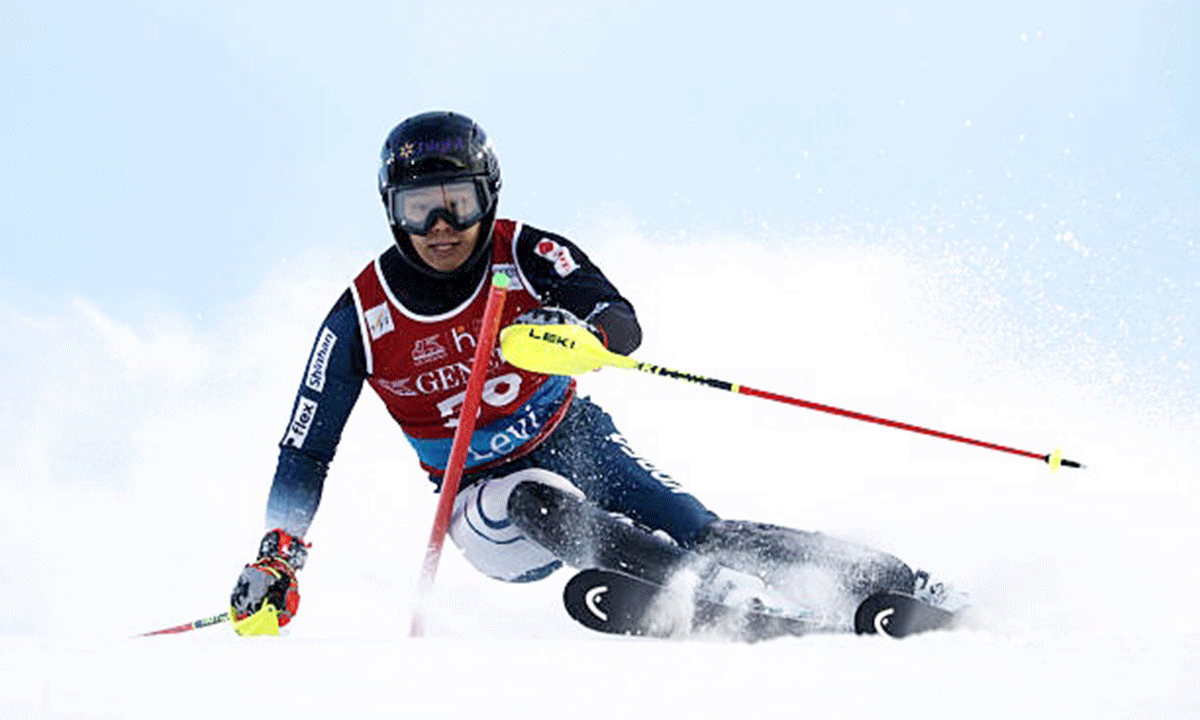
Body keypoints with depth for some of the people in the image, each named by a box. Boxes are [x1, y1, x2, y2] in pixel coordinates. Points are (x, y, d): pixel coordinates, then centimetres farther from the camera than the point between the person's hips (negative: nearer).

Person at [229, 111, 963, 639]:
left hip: (577, 442, 1)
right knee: (540, 503, -35)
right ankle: (732, 606, -44)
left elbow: (625, 326, -26)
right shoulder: (361, 320, -13)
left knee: (700, 533, -20)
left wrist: (577, 332, -49)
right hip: (485, 500, 0)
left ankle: (892, 582, -18)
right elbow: (306, 452, -6)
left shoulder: (524, 255, -14)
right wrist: (277, 560, -14)